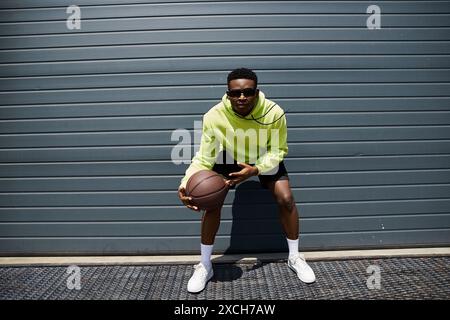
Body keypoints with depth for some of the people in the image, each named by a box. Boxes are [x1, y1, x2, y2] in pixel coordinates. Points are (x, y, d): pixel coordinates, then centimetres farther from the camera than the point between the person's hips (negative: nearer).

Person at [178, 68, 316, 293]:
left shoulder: (274, 113, -34)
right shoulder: (214, 116, -34)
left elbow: (278, 152, -21)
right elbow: (204, 157, -27)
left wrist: (255, 169, -40)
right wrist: (187, 182, -45)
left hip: (266, 158, 0)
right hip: (229, 157, 0)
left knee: (285, 199, -12)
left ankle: (294, 258, 13)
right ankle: (205, 266, 6)